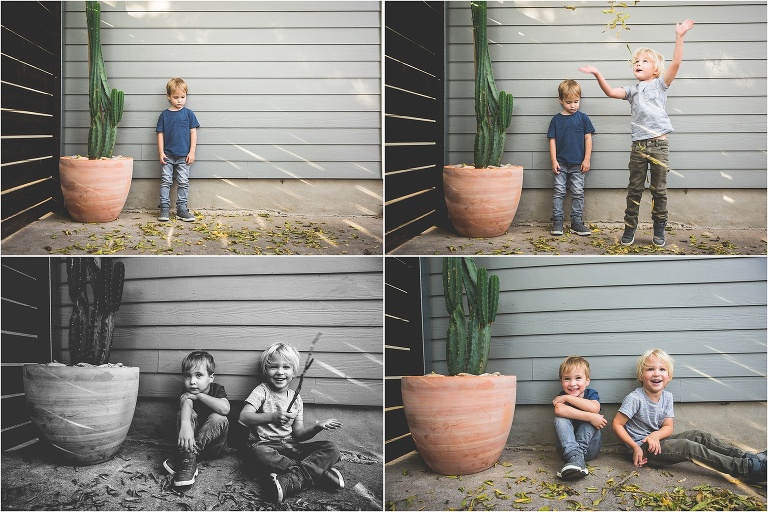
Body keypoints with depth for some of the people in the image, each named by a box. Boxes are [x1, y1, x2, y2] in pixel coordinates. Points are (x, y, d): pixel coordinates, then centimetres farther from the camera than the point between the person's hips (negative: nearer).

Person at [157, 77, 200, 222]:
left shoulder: (188, 114, 3)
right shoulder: (164, 115, 4)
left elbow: (193, 133, 3)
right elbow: (160, 134, 5)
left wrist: (192, 152, -3)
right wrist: (161, 153, -2)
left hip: (184, 156, 0)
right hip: (168, 155, 0)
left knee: (183, 182, 3)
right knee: (165, 181, -1)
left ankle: (182, 208, 9)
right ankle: (164, 209, 2)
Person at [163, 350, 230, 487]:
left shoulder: (217, 390, -7)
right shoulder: (187, 394, -8)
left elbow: (225, 409, -31)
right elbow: (186, 404, -34)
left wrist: (199, 396, -25)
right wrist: (185, 425, -56)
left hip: (212, 446, 0)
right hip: (191, 441, 1)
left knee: (219, 418, -28)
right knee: (185, 413, -23)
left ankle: (187, 454, -29)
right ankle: (189, 460, -37)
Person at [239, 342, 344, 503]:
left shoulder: (296, 398, 11)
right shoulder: (262, 392, -3)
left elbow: (298, 433, 10)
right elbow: (243, 417, -19)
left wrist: (317, 427, -10)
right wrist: (272, 417, -34)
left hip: (291, 446, 5)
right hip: (265, 444, -5)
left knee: (331, 448, -15)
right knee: (260, 454, -42)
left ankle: (291, 481, -37)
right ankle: (320, 473, -38)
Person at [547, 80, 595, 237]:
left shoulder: (582, 118, 2)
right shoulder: (556, 120, 3)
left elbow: (588, 138, 2)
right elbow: (552, 140, 4)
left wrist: (587, 159, -3)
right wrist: (554, 161, -4)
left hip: (578, 164, 0)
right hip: (561, 163, 0)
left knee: (578, 193, 4)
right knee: (559, 192, 0)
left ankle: (576, 221, 10)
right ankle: (557, 221, 4)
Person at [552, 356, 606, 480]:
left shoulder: (591, 394, 1)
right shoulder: (562, 396, -2)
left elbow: (594, 408, -27)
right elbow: (559, 410, -30)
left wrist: (568, 398, -20)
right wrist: (589, 417, -36)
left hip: (590, 447, 0)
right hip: (567, 446, 0)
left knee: (590, 417, -22)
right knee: (560, 420, -26)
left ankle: (579, 454, -37)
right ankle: (575, 458, -47)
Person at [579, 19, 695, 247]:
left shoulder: (660, 84, 6)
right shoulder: (632, 90, 15)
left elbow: (675, 63, -6)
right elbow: (611, 92, 3)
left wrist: (679, 37, -14)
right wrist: (597, 75, -9)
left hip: (659, 143, -3)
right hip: (638, 145, 3)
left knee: (659, 190, 4)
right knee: (634, 189, 7)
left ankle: (659, 229, 13)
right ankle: (629, 229, 14)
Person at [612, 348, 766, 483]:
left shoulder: (667, 397, 4)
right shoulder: (635, 399, -17)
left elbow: (668, 427, 1)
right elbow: (616, 425, -18)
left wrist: (655, 435, -22)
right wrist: (635, 447, -25)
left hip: (657, 441, 8)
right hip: (643, 449, -8)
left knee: (699, 436, -5)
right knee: (689, 447, -22)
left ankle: (746, 457, -12)